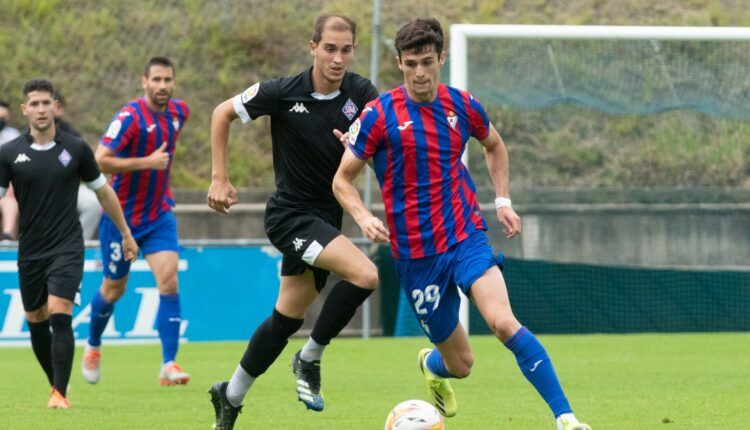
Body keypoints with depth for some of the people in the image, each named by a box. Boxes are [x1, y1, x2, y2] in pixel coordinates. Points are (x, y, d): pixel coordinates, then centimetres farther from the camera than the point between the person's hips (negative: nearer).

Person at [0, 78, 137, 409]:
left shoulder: (76, 149, -1)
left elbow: (103, 192, 11)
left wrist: (126, 234, 16)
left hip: (67, 247, -2)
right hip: (30, 251, 2)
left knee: (60, 316, -17)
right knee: (35, 322, 10)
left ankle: (60, 393, -14)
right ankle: (56, 384, 28)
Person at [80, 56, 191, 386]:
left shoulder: (179, 112, 1)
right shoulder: (130, 117, -20)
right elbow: (101, 160, -28)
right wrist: (148, 162, -29)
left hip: (159, 215, 4)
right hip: (122, 216, -4)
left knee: (169, 281, -13)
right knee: (113, 290, 10)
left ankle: (168, 365, -14)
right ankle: (93, 346, 38)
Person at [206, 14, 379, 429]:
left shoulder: (361, 94, -6)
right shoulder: (283, 92, -15)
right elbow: (222, 113, -1)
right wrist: (219, 178, -5)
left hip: (325, 219, 5)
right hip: (290, 215, -5)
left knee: (286, 318, 11)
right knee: (364, 274, -24)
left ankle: (231, 396, 29)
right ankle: (310, 359, -6)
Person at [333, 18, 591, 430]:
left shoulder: (462, 105, 2)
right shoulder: (380, 114, -8)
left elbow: (494, 146, 24)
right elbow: (342, 180, -2)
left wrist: (503, 200, 12)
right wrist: (364, 218, -20)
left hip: (466, 237, 1)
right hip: (415, 253, -1)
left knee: (503, 322, -24)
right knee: (461, 363, 6)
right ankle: (432, 366, 45)